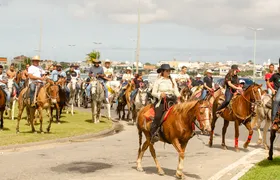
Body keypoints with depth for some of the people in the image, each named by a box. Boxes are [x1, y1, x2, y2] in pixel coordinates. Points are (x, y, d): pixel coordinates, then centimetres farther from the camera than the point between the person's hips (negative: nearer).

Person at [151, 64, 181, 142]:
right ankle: (154, 134, -23)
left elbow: (176, 92, 14)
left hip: (172, 101, 3)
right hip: (161, 101, -3)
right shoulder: (158, 81, 7)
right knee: (158, 116, -24)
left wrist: (178, 95, -9)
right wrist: (160, 94, -16)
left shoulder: (173, 81, 18)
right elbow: (153, 92, 4)